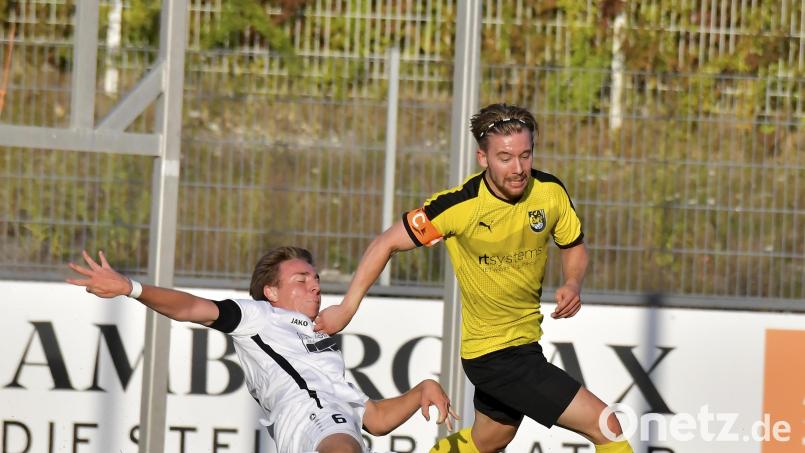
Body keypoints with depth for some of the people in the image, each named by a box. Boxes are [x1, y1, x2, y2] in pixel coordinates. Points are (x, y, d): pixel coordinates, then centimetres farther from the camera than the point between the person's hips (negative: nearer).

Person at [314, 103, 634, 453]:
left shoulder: (551, 192, -9)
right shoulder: (459, 206, -22)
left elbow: (574, 247, 9)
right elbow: (386, 244, -12)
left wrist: (572, 285, -12)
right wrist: (347, 307, -15)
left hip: (525, 342, 7)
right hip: (494, 354, -7)